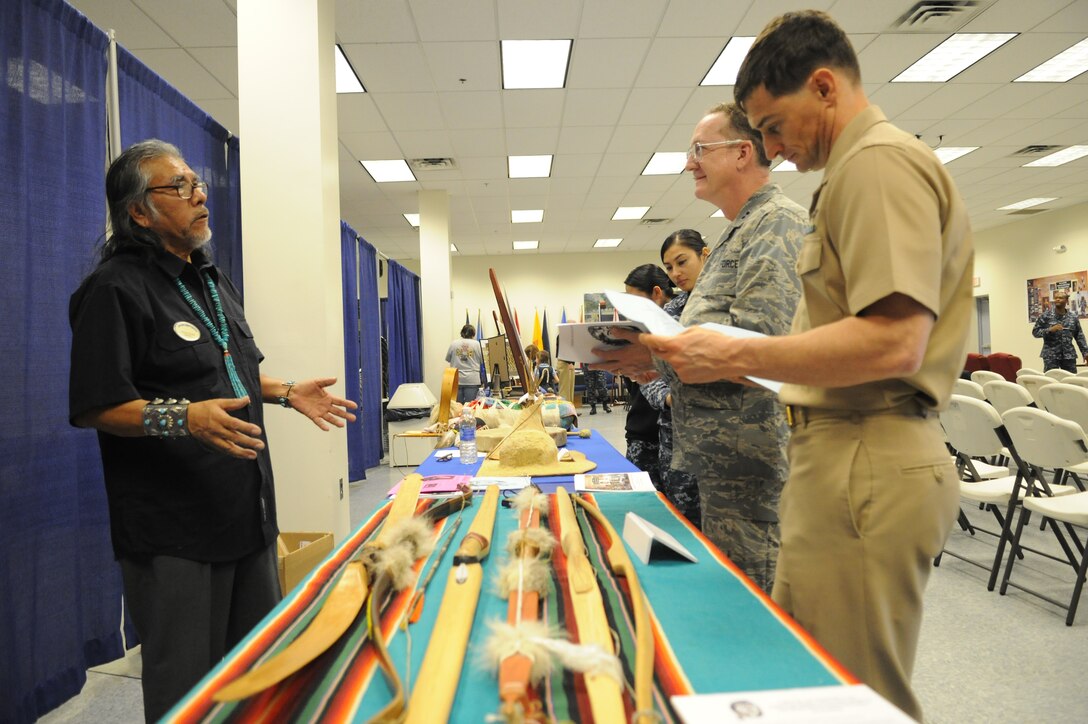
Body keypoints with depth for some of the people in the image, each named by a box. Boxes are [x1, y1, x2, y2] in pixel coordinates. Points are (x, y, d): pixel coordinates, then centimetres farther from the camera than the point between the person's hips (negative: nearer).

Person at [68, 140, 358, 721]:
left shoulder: (212, 280, 14)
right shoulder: (116, 288, -12)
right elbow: (96, 407, -17)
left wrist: (287, 392, 10)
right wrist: (184, 417, -31)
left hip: (248, 509, 8)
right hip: (173, 526, -8)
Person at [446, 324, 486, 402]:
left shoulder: (453, 343, 1)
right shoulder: (477, 344, -2)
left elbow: (448, 359, 12)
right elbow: (482, 360, 5)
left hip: (456, 379, 1)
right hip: (472, 380, -1)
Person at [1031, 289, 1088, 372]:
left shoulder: (1073, 316, 8)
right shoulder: (1046, 315, -2)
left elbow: (1079, 336, 12)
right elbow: (1035, 332, -4)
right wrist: (1050, 330, -20)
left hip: (1069, 355, 3)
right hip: (1051, 356, -3)